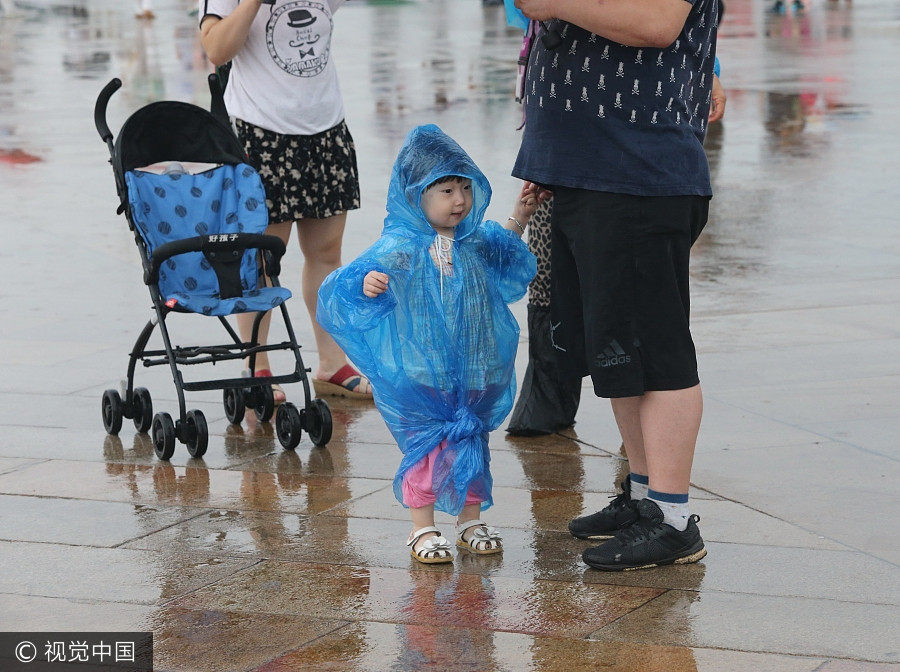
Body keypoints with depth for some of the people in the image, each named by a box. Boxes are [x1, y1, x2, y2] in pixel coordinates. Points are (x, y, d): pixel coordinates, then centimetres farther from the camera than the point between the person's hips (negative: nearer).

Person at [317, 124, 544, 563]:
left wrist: (519, 219, 14)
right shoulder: (399, 247, -15)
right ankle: (422, 529, 15)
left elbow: (503, 253, 26)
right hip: (417, 375, -5)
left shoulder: (474, 241, 3)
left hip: (472, 374, 5)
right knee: (424, 446, 1)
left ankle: (470, 521, 28)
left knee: (471, 443, 13)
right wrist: (365, 283, -39)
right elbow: (353, 284, -18)